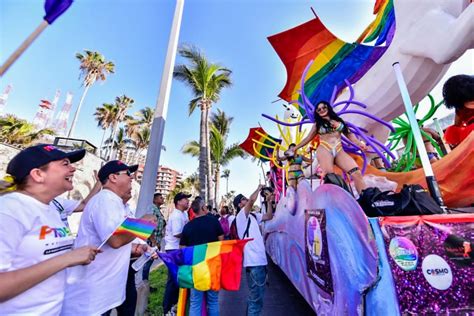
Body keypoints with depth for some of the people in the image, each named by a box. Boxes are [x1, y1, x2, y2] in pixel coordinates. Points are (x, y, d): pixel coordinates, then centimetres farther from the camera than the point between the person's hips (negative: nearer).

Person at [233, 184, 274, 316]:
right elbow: (252, 200, -26)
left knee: (256, 297, 21)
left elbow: (269, 216, 17)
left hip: (260, 259, 9)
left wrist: (269, 201, 8)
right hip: (253, 262, -9)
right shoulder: (241, 216, -12)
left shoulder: (253, 216, 12)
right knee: (256, 299, -3)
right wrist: (259, 188, -10)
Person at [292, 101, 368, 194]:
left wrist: (359, 143, 6)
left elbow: (349, 134, 22)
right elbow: (308, 138, 20)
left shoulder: (338, 120, 24)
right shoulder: (318, 124, 19)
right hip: (324, 150, -2)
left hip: (339, 151, 3)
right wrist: (295, 148, 19)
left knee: (356, 172, -17)